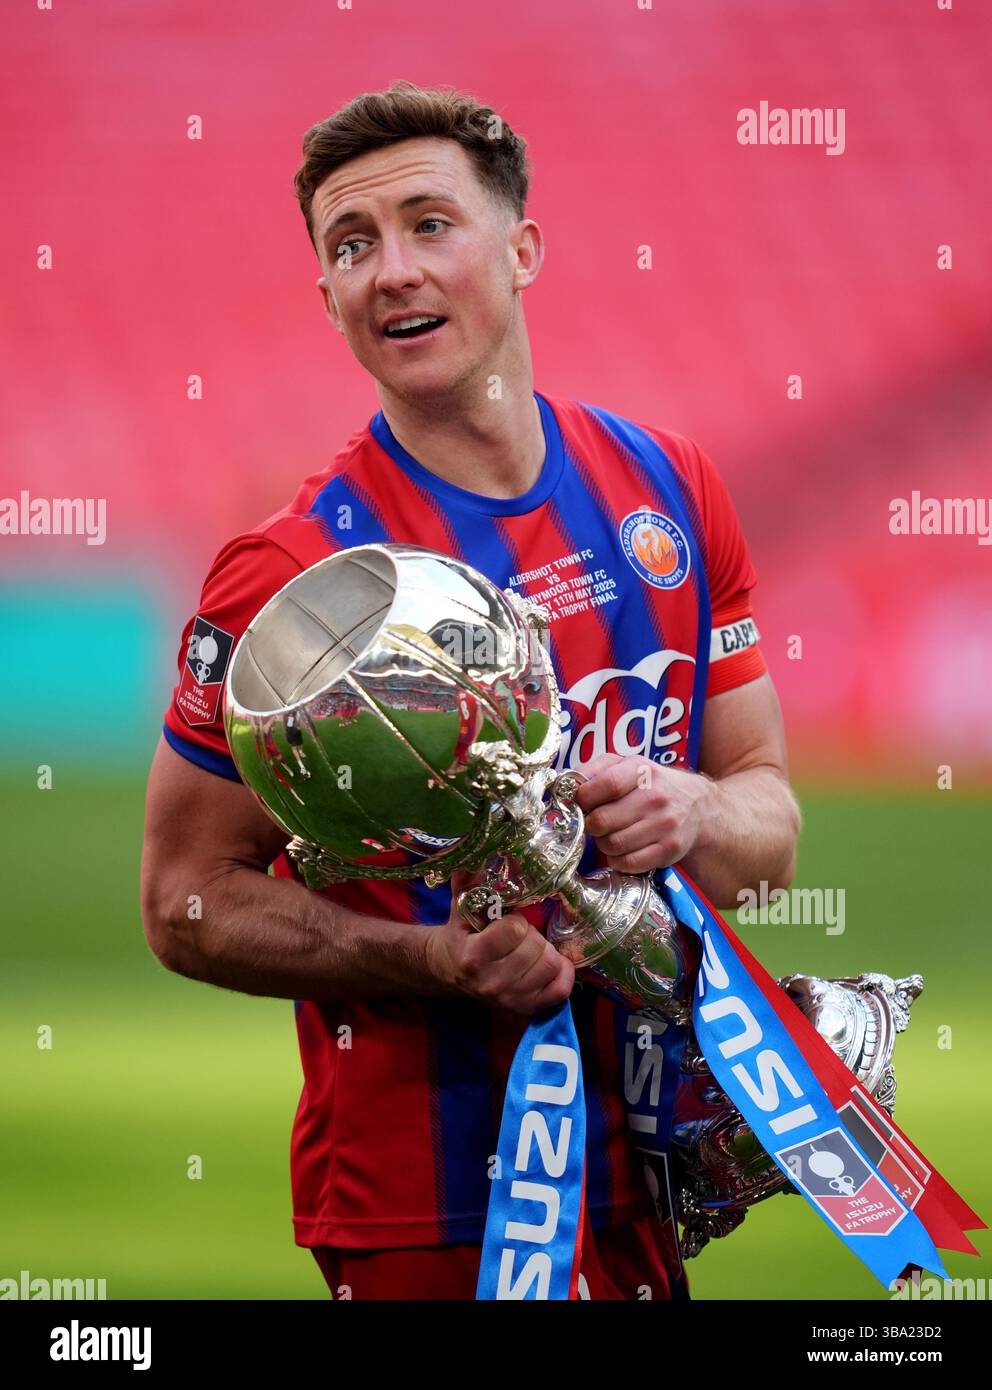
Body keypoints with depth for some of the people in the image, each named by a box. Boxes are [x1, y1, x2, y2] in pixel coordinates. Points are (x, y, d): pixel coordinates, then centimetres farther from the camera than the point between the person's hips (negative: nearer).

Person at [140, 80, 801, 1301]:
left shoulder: (669, 489, 3)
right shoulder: (289, 574, -13)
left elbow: (768, 819, 9)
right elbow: (188, 901, -9)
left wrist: (689, 814, -15)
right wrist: (441, 960, -23)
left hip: (648, 1175, 5)